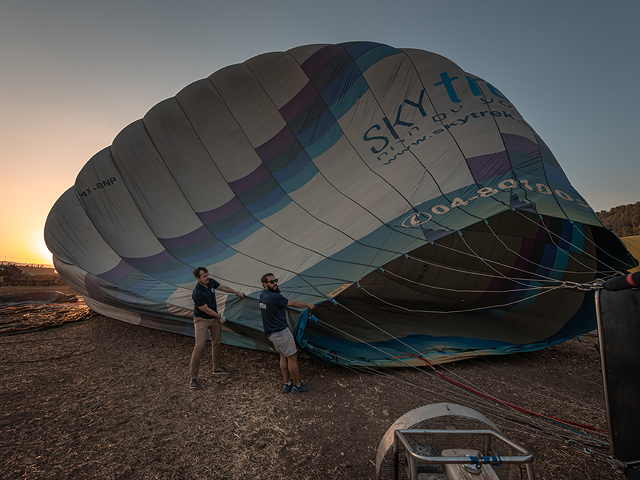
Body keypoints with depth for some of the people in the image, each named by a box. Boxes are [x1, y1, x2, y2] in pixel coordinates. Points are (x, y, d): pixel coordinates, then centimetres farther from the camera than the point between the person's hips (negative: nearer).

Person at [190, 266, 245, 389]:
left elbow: (222, 287, 10)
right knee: (200, 346, -13)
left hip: (214, 318, 8)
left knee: (217, 343, 15)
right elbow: (207, 310, -21)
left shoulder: (210, 282, -9)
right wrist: (220, 317, -9)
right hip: (202, 320, -7)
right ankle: (193, 377, -2)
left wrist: (237, 293, 17)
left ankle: (217, 368, 32)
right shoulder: (197, 293, -30)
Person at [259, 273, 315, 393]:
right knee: (292, 357, 3)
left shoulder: (263, 295, 6)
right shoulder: (274, 297, -22)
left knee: (283, 356, 19)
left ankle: (287, 384, 26)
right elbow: (293, 303, -12)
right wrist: (308, 305, -1)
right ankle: (297, 385, 15)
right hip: (281, 332, -10)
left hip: (271, 333, 10)